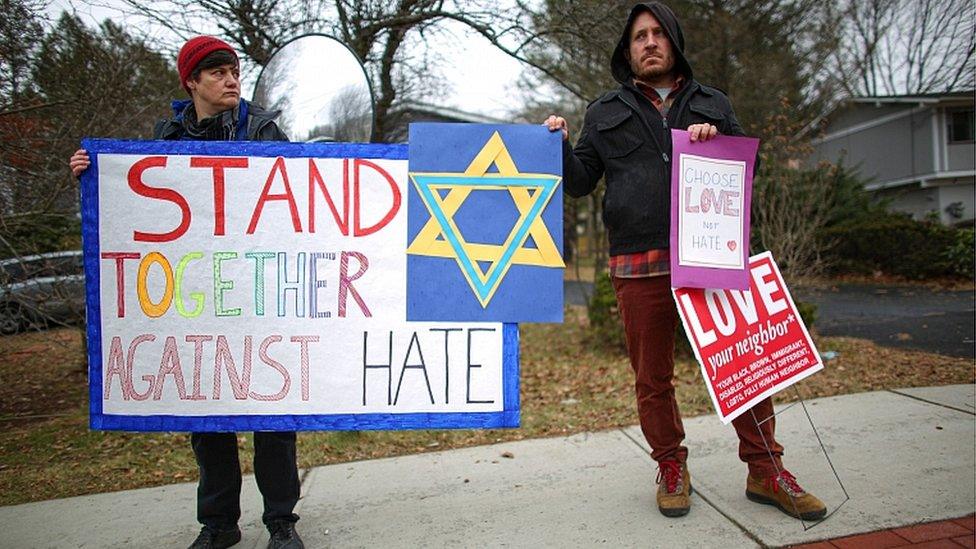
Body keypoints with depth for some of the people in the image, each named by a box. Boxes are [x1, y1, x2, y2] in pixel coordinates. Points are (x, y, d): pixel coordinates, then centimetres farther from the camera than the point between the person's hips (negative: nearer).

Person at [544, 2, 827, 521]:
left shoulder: (712, 104, 18)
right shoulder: (605, 112, 15)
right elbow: (581, 181, 14)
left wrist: (716, 142, -4)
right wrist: (561, 146, -5)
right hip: (639, 266, -1)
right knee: (652, 377, 6)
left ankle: (765, 469, 19)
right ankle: (671, 467, 25)